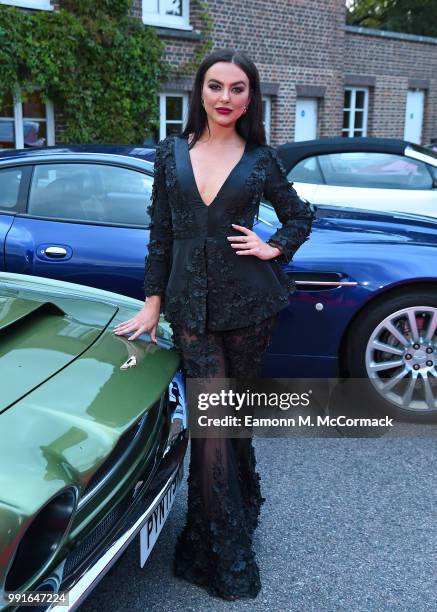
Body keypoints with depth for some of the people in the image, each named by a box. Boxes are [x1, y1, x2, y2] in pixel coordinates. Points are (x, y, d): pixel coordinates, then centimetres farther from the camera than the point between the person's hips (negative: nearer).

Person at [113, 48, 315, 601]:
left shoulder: (260, 158, 3)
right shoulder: (171, 153, 6)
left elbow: (300, 215, 16)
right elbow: (160, 233, 8)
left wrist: (274, 249, -2)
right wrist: (153, 303, 5)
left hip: (248, 300, 0)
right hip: (190, 302, 1)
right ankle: (228, 559, 14)